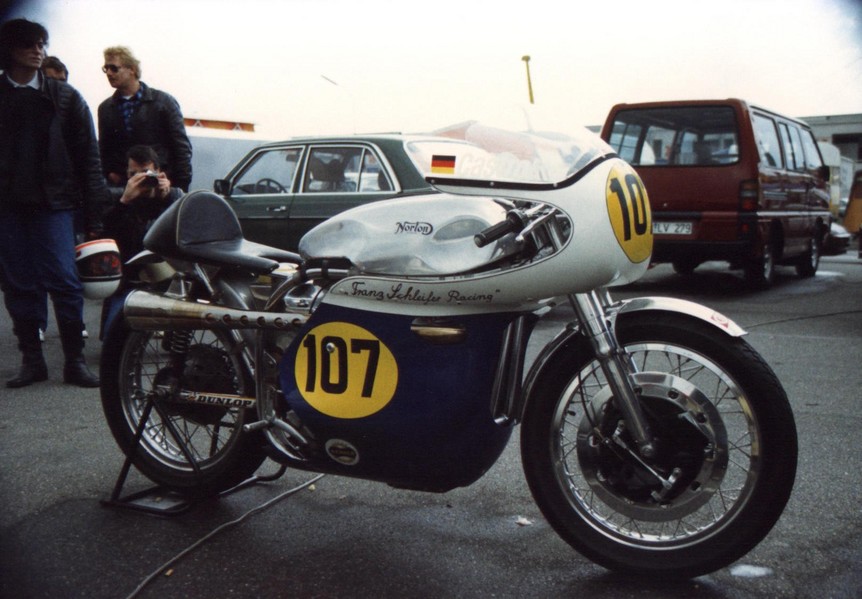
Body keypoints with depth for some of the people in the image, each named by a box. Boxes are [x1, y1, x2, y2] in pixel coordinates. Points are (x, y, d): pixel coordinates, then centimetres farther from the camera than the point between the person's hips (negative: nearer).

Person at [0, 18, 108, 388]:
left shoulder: (64, 97, 7)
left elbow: (87, 156, 4)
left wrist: (94, 214, -4)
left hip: (53, 201, -2)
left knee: (64, 281, -7)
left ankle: (75, 361, 1)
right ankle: (31, 360, 13)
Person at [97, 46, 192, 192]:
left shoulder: (163, 102, 1)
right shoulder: (106, 108, 11)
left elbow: (182, 147, -1)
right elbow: (104, 150, 20)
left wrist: (181, 188, -7)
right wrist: (109, 173, 2)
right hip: (120, 187, 3)